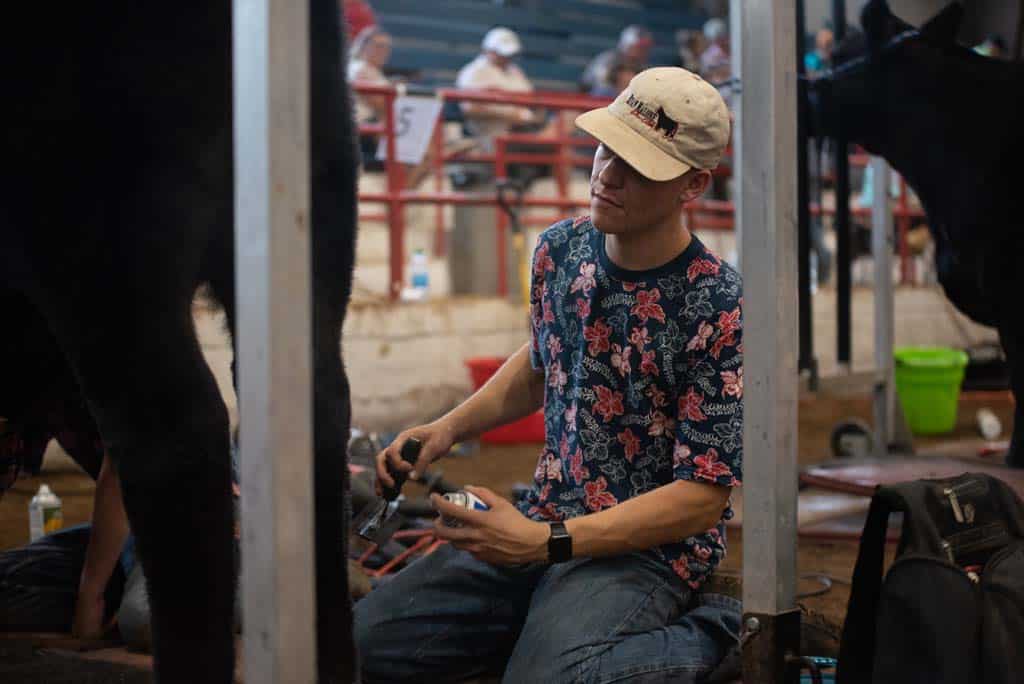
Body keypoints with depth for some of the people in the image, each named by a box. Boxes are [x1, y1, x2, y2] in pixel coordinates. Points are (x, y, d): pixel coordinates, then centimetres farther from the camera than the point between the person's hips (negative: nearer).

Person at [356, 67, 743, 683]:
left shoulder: (718, 307, -18)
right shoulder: (560, 250, 3)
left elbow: (703, 496, -17)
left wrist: (544, 542, -23)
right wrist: (449, 429, 8)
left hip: (646, 548, -6)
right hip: (540, 527, 6)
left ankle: (708, 633, -6)